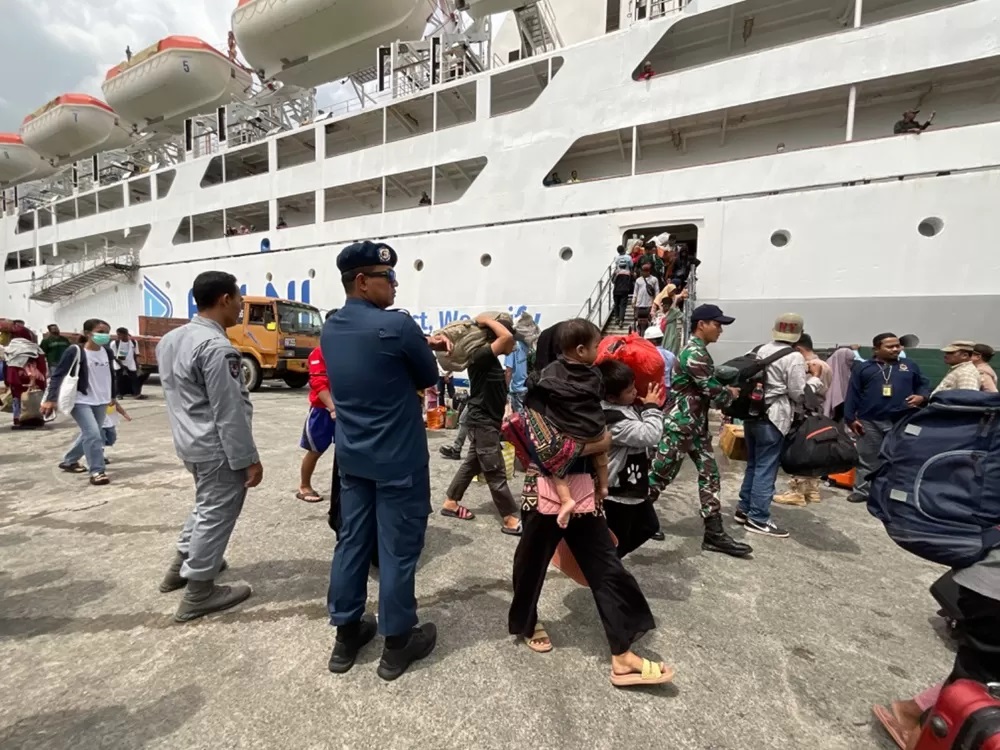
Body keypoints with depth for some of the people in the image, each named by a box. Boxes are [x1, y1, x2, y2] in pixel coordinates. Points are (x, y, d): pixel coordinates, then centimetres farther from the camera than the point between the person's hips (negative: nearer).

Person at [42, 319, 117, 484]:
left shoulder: (107, 352, 5)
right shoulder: (75, 351, -12)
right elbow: (58, 375, -12)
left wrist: (113, 396, 22)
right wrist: (51, 399, -17)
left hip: (100, 401, 6)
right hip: (80, 401, -6)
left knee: (89, 434, 16)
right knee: (93, 434, -16)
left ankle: (68, 461, 39)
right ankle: (97, 471, -8)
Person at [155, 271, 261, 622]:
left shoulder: (171, 338, 7)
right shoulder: (217, 348, -24)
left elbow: (173, 393, 16)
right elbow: (229, 413, -24)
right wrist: (248, 458, -19)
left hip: (189, 441, 10)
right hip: (217, 448, -10)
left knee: (206, 505, 27)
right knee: (216, 514, 5)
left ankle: (182, 563, 42)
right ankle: (198, 593, 20)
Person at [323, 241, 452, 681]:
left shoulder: (330, 330, 5)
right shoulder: (397, 325, -19)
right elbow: (428, 379, -7)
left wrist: (421, 344, 6)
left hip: (351, 457, 7)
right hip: (398, 460, -7)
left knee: (351, 542, 17)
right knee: (398, 549, 7)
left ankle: (346, 636, 33)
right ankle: (397, 645, 25)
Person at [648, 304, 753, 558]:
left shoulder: (699, 352, 15)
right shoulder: (694, 354, -18)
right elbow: (714, 393, -17)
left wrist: (728, 390, 1)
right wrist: (733, 393, 3)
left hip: (696, 426, 10)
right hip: (680, 426, -10)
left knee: (710, 476, 10)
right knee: (659, 475, -1)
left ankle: (714, 534, 18)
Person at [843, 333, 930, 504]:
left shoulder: (910, 366, 12)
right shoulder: (862, 367, 5)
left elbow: (924, 385, 17)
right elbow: (852, 394, 2)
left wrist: (921, 397, -7)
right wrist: (850, 418, -4)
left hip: (902, 421, 2)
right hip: (870, 422, -1)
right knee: (867, 459, 6)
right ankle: (862, 490, 14)